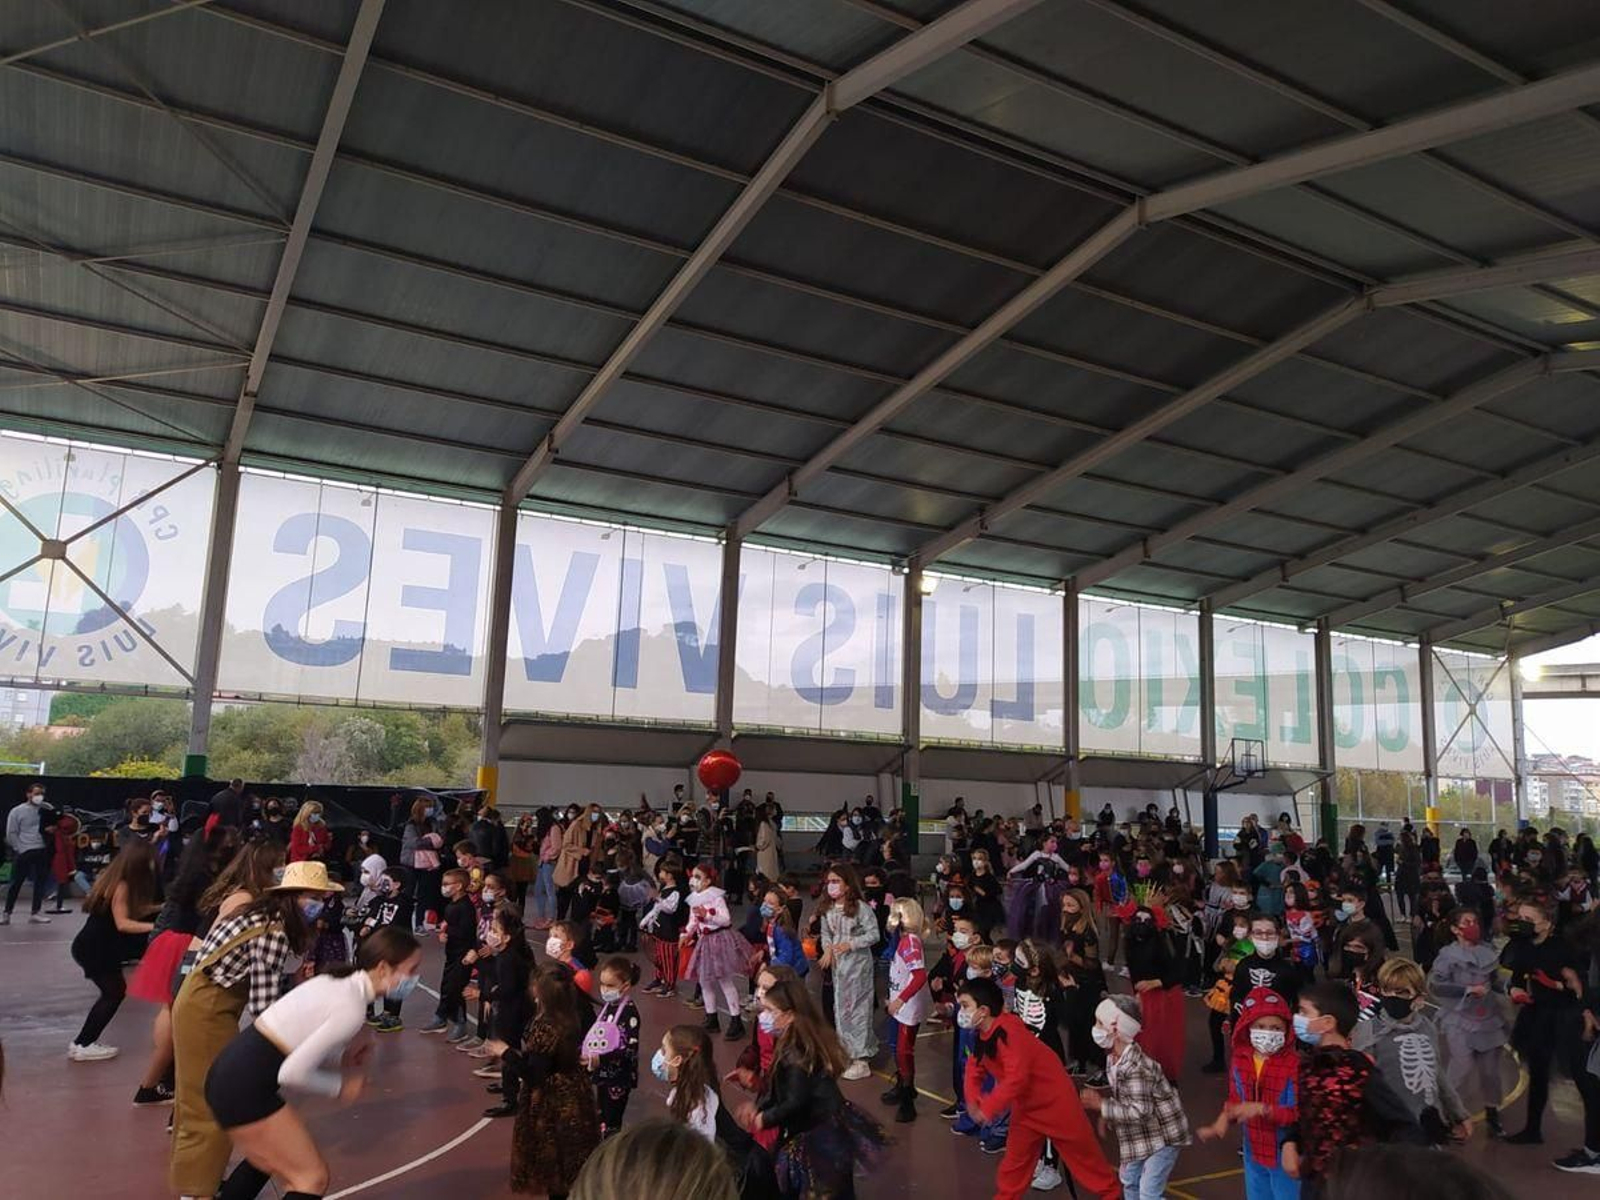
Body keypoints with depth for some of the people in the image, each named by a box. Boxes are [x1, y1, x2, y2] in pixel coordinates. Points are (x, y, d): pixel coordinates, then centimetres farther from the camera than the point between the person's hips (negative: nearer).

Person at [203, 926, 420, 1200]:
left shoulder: (336, 982, 7)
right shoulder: (351, 1009, -20)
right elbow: (292, 1072, -23)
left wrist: (342, 1057, 4)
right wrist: (341, 1086, -7)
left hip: (231, 1074, 10)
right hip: (244, 1087, -10)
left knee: (271, 1162, 30)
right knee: (312, 1178, -2)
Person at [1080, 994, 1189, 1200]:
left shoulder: (1135, 1067, -33)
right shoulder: (1114, 1058, -3)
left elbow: (1139, 1112, -34)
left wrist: (1100, 1105, -29)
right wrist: (1106, 1115, -4)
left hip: (1163, 1135, -10)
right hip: (1141, 1135, 10)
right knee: (1129, 1180, 22)